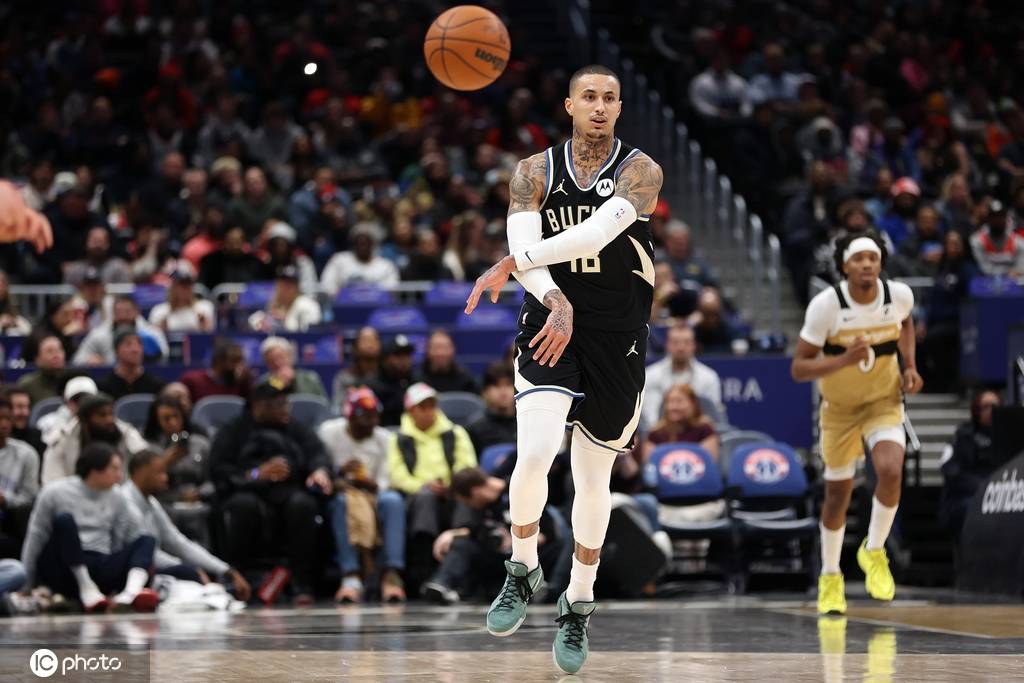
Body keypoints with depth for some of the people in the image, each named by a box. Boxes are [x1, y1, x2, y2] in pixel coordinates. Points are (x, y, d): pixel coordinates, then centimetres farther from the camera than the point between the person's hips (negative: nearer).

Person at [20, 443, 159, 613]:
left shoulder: (115, 499, 14)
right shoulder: (55, 493, 0)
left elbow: (134, 535, 12)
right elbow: (36, 539, 2)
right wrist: (27, 584, 3)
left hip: (100, 571, 4)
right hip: (65, 570, -4)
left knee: (147, 541, -15)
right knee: (64, 519, -28)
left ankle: (131, 593, -44)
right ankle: (87, 590, -33)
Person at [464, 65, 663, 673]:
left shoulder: (640, 171, -7)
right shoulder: (536, 172, 1)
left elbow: (595, 234, -23)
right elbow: (524, 247, -14)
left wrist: (510, 265, -25)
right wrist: (556, 300, -33)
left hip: (617, 340, 0)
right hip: (551, 327, 0)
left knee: (595, 477, 10)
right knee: (534, 455, -21)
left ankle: (579, 603, 26)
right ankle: (525, 571, 3)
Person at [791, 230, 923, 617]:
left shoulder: (899, 295, -15)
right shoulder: (826, 305, -23)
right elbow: (798, 368, -21)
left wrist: (910, 367, -2)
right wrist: (845, 360, -36)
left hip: (884, 401, 1)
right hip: (839, 407, -1)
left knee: (891, 472, -24)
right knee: (838, 494, 9)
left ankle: (873, 551, 1)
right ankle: (830, 577, 31)